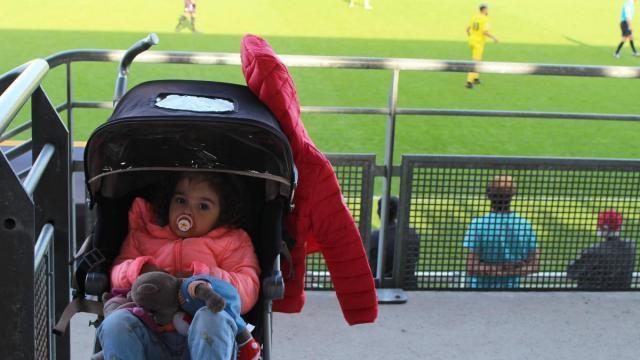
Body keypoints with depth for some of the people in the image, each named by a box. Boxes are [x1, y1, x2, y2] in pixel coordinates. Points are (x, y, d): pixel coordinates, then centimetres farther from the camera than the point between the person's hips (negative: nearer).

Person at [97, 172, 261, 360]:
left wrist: (202, 277, -11)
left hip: (205, 337, -2)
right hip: (151, 335, 2)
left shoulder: (232, 241, 20)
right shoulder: (144, 234, 28)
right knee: (116, 322, -28)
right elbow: (117, 274, 20)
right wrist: (141, 269, -3)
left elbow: (248, 292, 4)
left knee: (213, 318, -36)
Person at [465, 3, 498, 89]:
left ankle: (476, 78, 28)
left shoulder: (474, 17, 7)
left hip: (472, 41, 8)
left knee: (478, 59, 26)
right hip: (479, 42, -8)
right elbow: (485, 32, -25)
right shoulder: (485, 19, -15)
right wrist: (494, 37, -11)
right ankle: (469, 81, -16)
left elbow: (467, 29, 10)